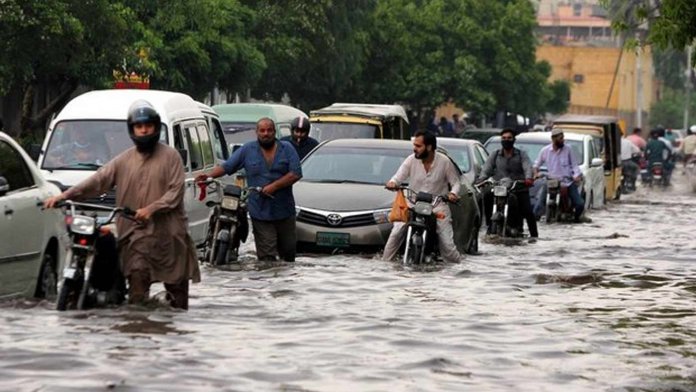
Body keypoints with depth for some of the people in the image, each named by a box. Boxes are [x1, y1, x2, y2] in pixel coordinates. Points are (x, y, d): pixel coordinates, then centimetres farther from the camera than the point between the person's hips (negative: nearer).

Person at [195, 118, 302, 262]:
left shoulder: (287, 149, 3)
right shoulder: (248, 150, 6)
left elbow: (296, 174, -6)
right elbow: (226, 166, 5)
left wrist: (274, 186, -14)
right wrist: (209, 175, -11)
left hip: (284, 212, 1)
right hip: (260, 212, -1)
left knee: (288, 250, 13)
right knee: (267, 256, -7)